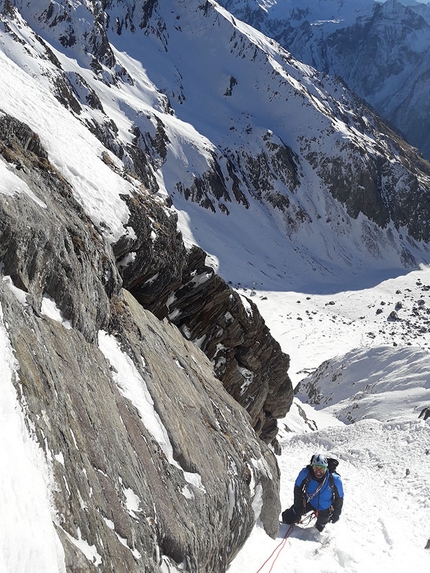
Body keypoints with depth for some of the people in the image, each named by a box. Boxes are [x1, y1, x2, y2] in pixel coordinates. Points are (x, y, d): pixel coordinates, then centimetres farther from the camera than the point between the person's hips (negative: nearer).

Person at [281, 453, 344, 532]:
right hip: (309, 501, 0)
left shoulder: (334, 480, -33)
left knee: (319, 528, 22)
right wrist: (297, 507, -9)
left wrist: (336, 514, -4)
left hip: (325, 509, 0)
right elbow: (298, 489, -12)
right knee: (288, 519, 0)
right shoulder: (305, 473, -32)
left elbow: (339, 498, -13)